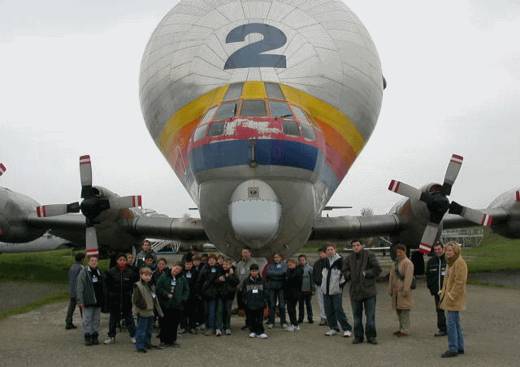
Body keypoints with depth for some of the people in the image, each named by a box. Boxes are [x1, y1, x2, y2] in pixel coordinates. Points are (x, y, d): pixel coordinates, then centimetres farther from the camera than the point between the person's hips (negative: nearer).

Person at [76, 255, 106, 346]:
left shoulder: (99, 272, 12)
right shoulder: (83, 272, -5)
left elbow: (103, 287, 16)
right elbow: (79, 288, -8)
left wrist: (103, 300, 12)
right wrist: (80, 301, -12)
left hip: (98, 301, 5)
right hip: (88, 301, -5)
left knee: (96, 320, 9)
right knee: (87, 320, -2)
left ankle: (95, 337, 16)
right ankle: (87, 337, 4)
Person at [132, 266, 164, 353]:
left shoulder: (151, 286, 13)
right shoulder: (138, 286, -12)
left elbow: (155, 299, 19)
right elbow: (136, 300, -16)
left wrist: (158, 311, 17)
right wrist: (143, 305, -22)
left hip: (150, 312, 8)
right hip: (142, 313, -8)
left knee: (149, 329, 17)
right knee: (141, 329, -5)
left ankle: (147, 343, 29)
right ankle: (139, 346, 0)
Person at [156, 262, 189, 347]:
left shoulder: (182, 279, 7)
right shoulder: (164, 277, -2)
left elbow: (186, 290, 11)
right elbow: (159, 288, -6)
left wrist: (183, 299, -1)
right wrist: (167, 295, -12)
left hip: (177, 305, 3)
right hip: (165, 304, -3)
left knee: (175, 323, 6)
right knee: (165, 323, 1)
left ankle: (172, 340, 18)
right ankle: (163, 340, 10)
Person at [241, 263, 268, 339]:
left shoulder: (261, 281, 6)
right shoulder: (246, 281, 4)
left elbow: (265, 292, 10)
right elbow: (242, 292, 8)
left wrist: (265, 301, 4)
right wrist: (244, 301, 1)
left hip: (260, 304, 0)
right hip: (249, 304, 0)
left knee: (260, 319, -1)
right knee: (251, 319, 5)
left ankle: (260, 332, 3)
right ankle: (253, 331, 18)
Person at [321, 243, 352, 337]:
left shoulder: (339, 260, -8)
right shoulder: (325, 261, 12)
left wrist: (341, 283, -10)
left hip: (336, 290, -6)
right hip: (326, 290, 6)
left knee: (338, 310, -10)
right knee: (328, 310, 8)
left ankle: (347, 329, -4)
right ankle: (333, 328, 18)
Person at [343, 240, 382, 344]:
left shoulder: (369, 255, -4)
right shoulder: (349, 258, 7)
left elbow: (377, 269, -8)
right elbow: (345, 271, 14)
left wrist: (366, 273, -12)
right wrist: (349, 275, -5)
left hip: (369, 290, -3)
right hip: (355, 291, 3)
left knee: (370, 315, 1)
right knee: (357, 315, 9)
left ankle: (371, 336, 10)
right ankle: (358, 336, 18)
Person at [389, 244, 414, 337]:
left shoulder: (408, 263, -11)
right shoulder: (396, 262, 16)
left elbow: (408, 278, -18)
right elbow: (392, 276, 19)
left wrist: (405, 290, -21)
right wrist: (391, 289, 16)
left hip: (403, 290, -9)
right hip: (396, 290, 9)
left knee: (404, 311, -6)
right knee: (398, 310, 13)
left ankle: (405, 330, -2)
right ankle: (401, 328, 23)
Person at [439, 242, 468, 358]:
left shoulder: (460, 263, -15)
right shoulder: (451, 262, 16)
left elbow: (459, 282, -20)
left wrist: (451, 296, -20)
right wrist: (444, 292, 14)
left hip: (454, 298, -10)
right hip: (449, 297, 10)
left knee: (452, 323, -10)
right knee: (456, 323, 14)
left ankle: (453, 349, -6)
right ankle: (460, 347, 21)